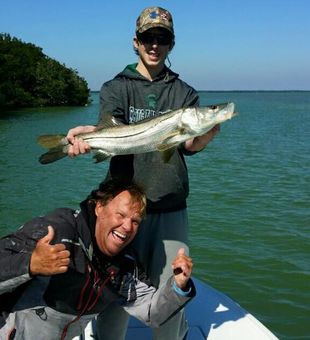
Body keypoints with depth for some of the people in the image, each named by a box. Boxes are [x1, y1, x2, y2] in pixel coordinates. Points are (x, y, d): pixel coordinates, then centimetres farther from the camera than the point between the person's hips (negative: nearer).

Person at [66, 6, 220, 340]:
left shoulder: (184, 93, 13)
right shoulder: (115, 88, 8)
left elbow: (188, 145, -1)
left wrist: (206, 133, -24)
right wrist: (90, 133, -34)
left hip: (171, 209, 2)